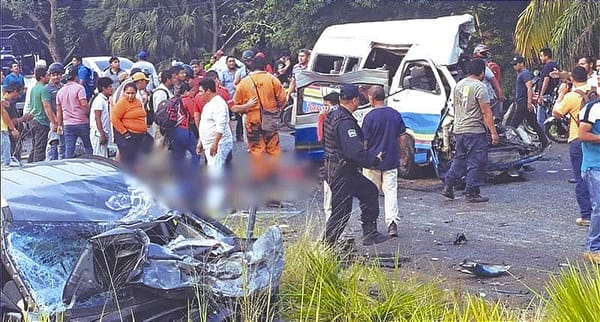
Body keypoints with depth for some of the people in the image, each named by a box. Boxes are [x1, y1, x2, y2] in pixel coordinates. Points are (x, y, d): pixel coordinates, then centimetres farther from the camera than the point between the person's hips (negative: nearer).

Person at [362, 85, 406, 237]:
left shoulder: (370, 117, -12)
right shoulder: (396, 114, 2)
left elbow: (364, 141, -9)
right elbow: (402, 136, 9)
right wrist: (400, 156, 20)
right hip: (391, 160, 3)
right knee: (391, 190, 4)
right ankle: (392, 221, -9)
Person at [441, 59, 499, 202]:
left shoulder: (459, 85, 10)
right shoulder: (479, 87, -14)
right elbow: (486, 112, -16)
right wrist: (494, 132, -13)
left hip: (458, 130, 8)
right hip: (475, 131, -8)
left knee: (460, 159, 19)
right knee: (476, 163, 1)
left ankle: (448, 186, 14)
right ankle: (472, 193, 4)